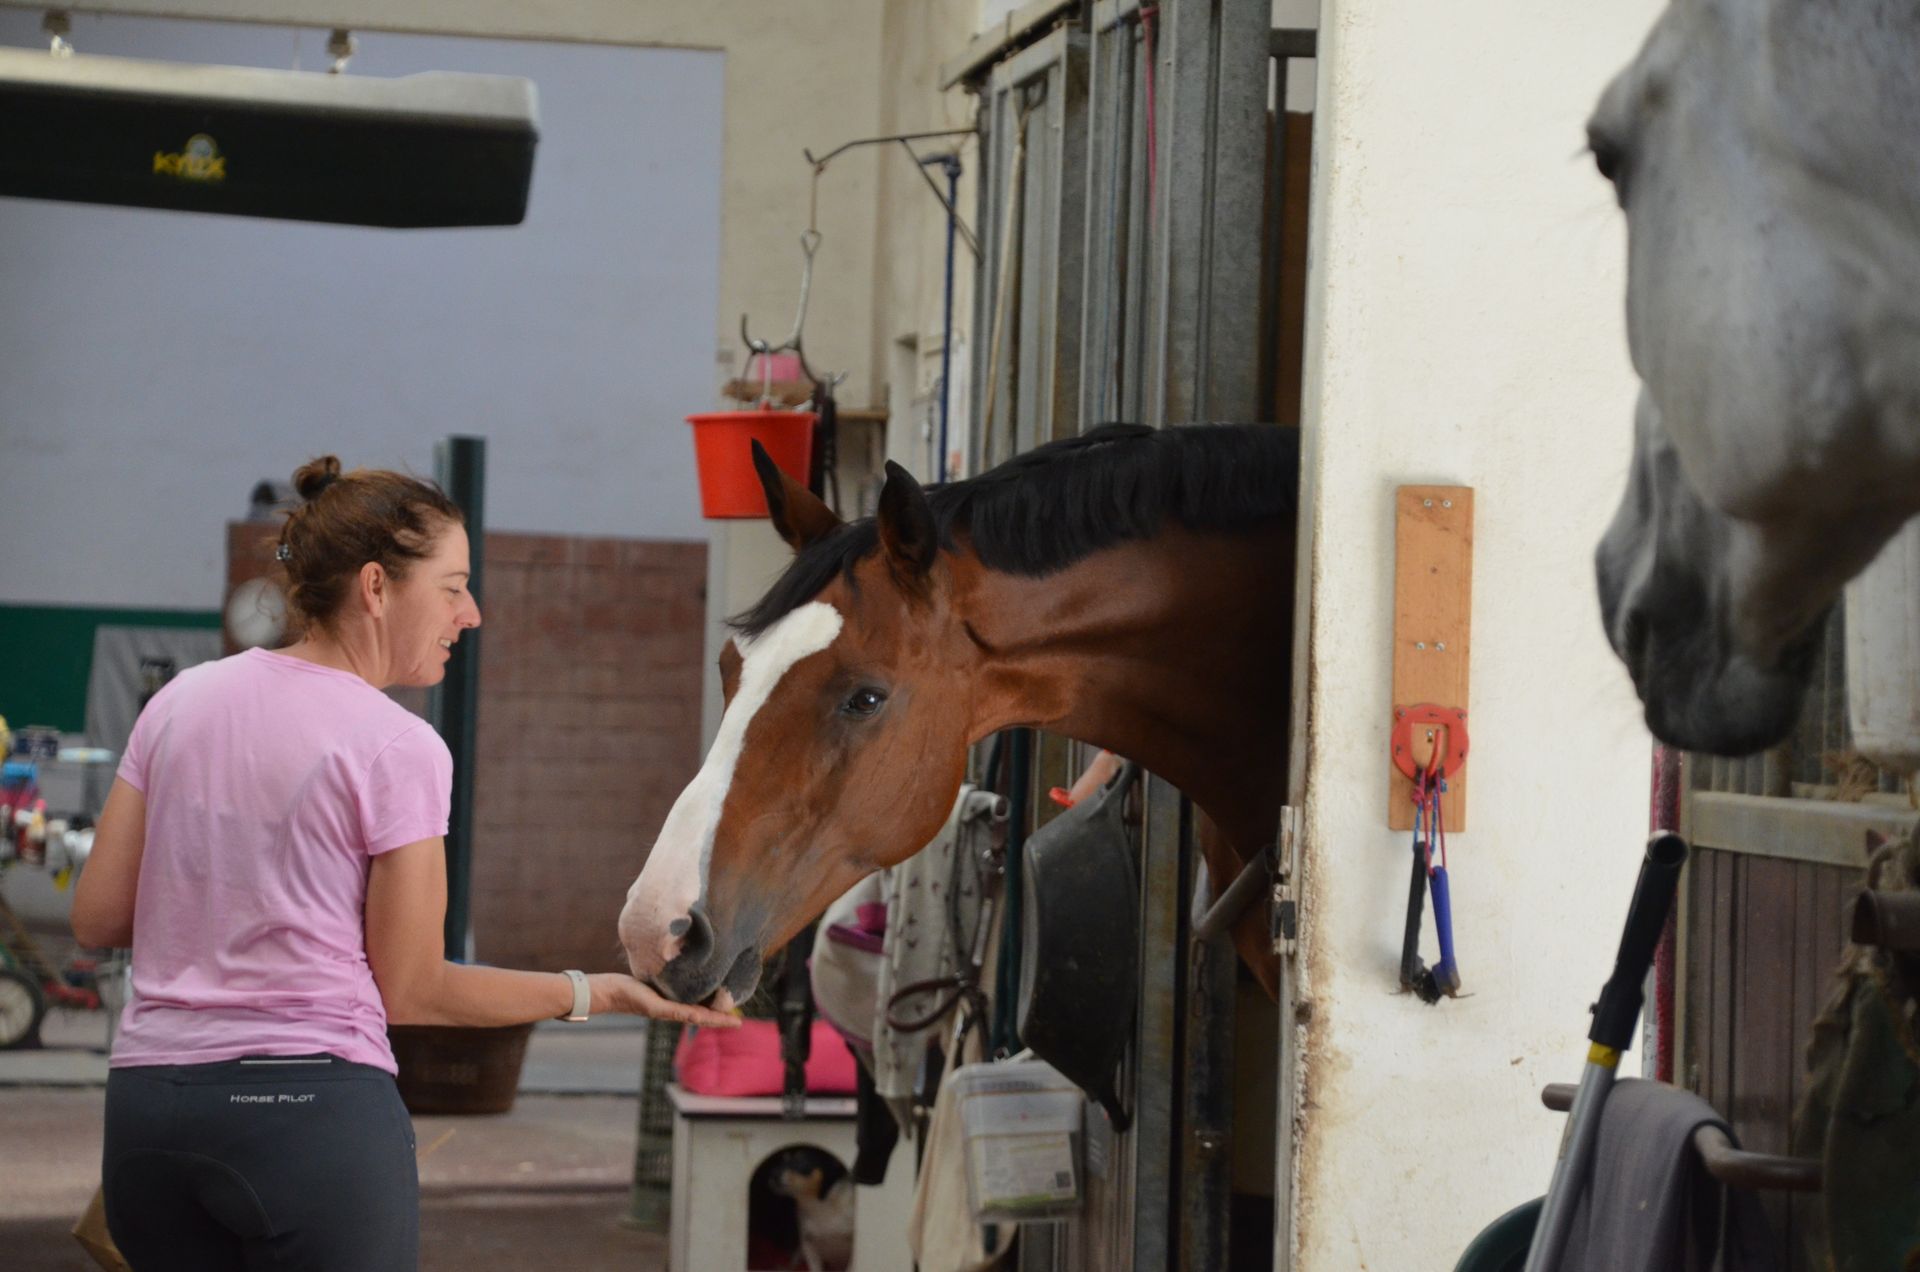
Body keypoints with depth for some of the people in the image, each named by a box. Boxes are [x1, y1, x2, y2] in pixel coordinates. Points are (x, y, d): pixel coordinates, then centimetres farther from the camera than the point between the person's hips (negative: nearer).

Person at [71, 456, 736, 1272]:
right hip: (316, 1104, -6)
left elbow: (97, 918, 9)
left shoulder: (183, 700, 8)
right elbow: (411, 992, -6)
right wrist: (599, 992, 1)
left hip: (148, 1110, 6)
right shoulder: (398, 748, -9)